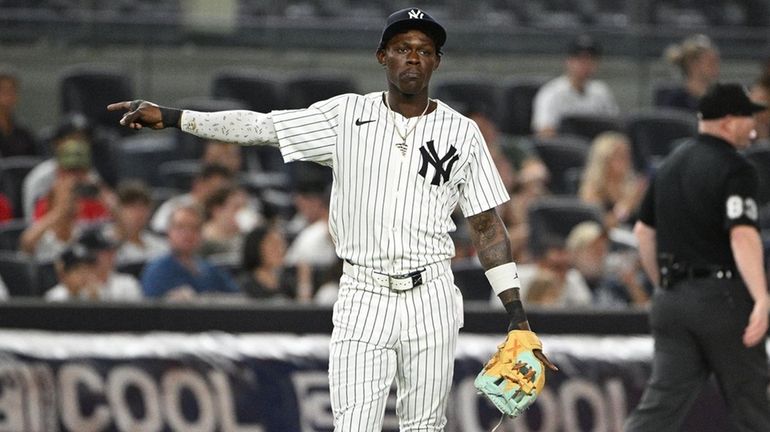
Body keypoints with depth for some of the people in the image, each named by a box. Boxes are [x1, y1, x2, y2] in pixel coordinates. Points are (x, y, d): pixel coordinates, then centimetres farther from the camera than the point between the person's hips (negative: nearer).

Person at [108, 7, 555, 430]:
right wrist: (170, 116, -7)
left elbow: (488, 225, 6)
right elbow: (259, 126, 2)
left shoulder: (462, 132, 4)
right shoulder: (347, 115, 4)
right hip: (362, 302, 0)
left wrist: (518, 317, 1)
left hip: (431, 301, 0)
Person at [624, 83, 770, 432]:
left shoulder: (671, 164, 13)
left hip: (671, 298, 7)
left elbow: (643, 232, 19)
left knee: (662, 404, 1)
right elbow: (742, 235, -25)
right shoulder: (735, 169, -11)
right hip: (722, 295, -7)